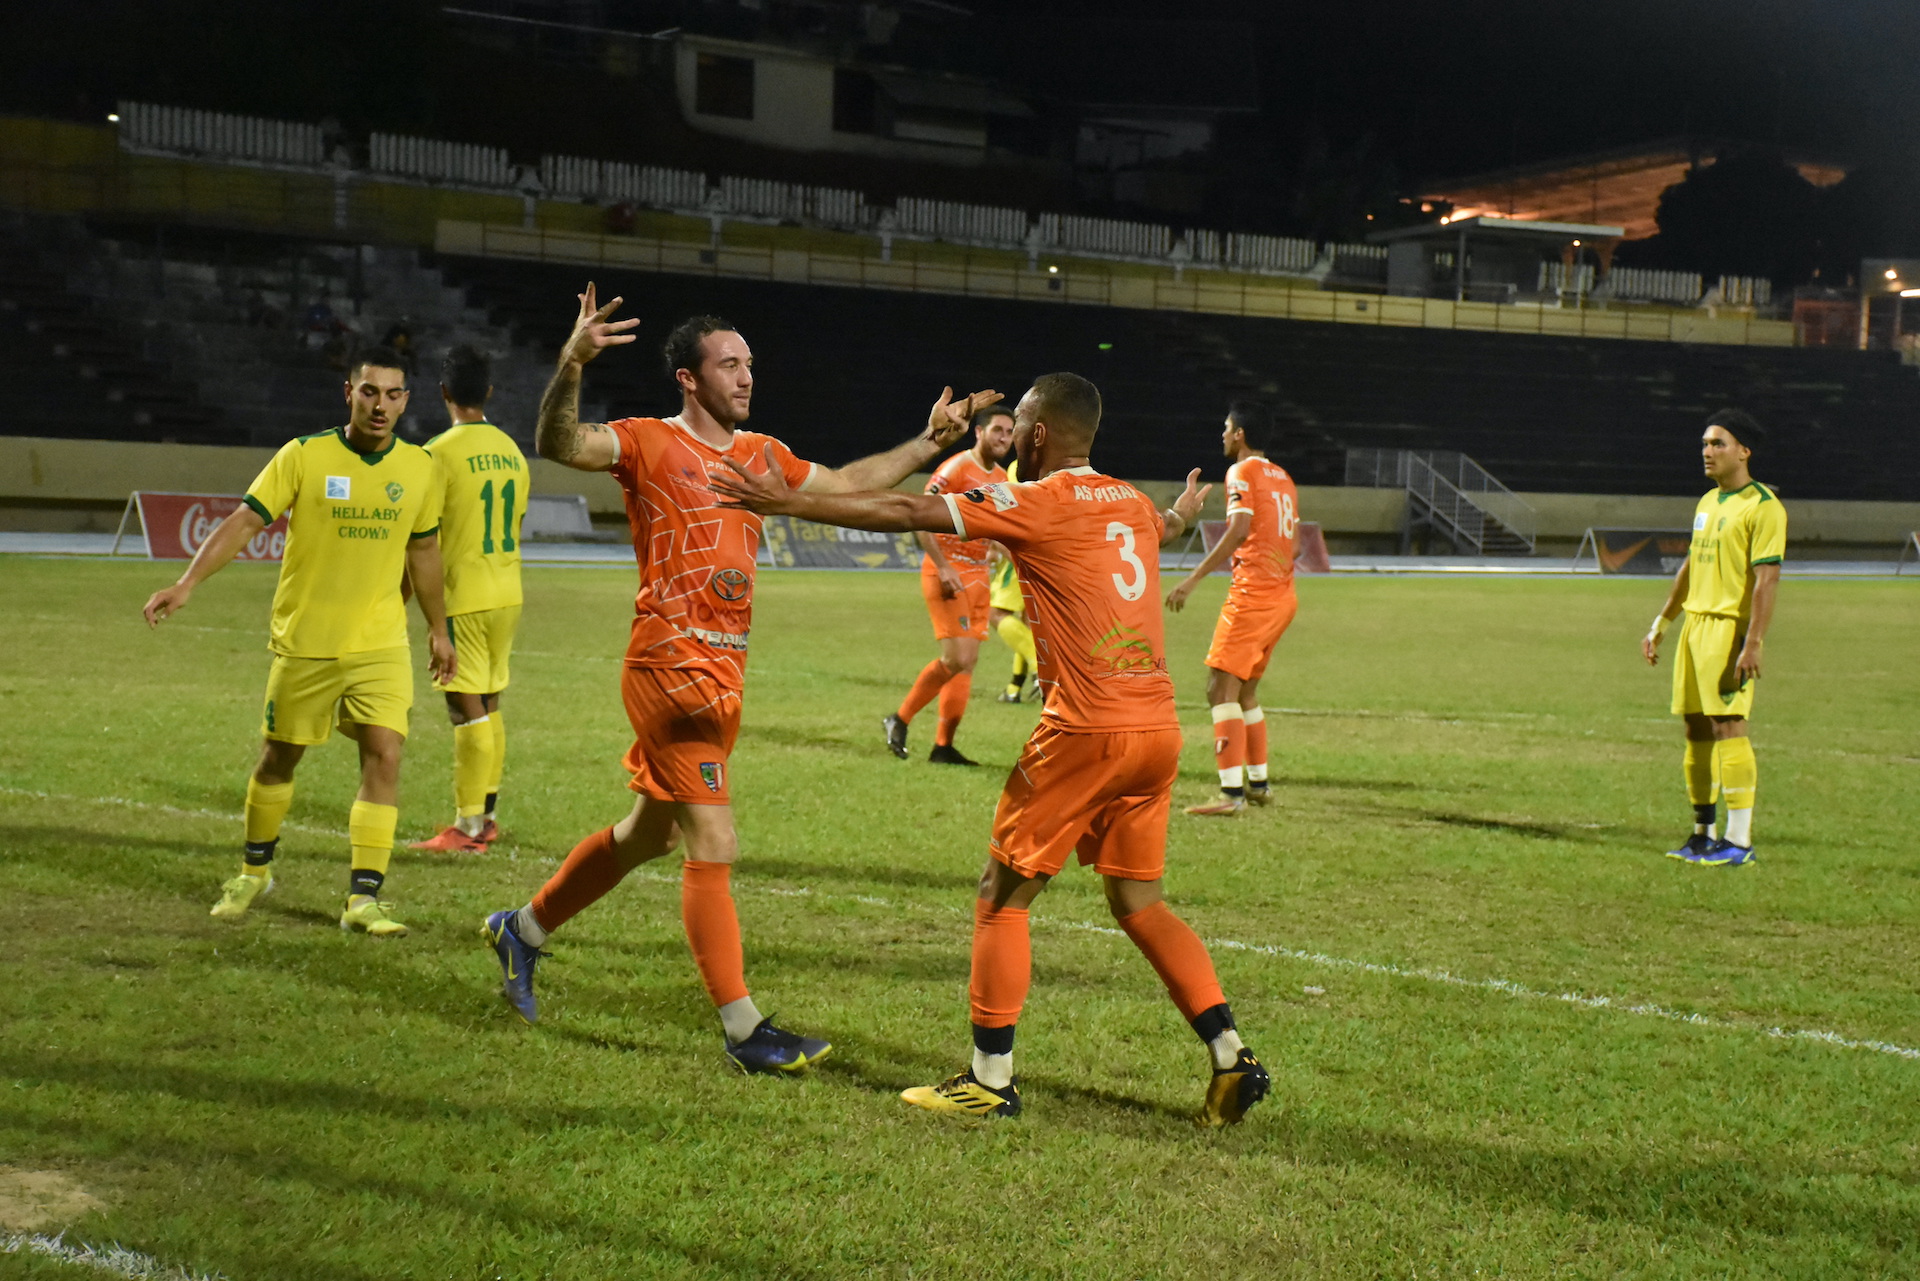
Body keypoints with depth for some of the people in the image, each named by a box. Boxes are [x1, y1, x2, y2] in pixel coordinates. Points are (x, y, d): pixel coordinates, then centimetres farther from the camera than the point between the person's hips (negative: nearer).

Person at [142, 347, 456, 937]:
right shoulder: (303, 457, -9)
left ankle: (364, 898, -7)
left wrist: (438, 630, 19)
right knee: (279, 756, 12)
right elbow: (245, 520, -11)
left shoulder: (421, 469, 1)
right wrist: (186, 584, -22)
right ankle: (254, 870, 35)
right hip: (304, 643, -1)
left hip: (381, 645, 2)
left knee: (384, 756, -12)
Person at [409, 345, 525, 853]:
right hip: (507, 596, 7)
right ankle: (486, 815, 21)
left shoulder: (440, 452, -12)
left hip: (463, 598, -7)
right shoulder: (512, 451, 9)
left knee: (468, 708, -5)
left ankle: (468, 826, -3)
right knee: (489, 705, 14)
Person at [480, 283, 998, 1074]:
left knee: (648, 835, 20)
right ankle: (743, 1030, -1)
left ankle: (523, 930, 39)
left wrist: (930, 442, 22)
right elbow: (559, 445, -24)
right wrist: (570, 366, -40)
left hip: (725, 668, 8)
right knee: (713, 850, -7)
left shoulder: (760, 453, 13)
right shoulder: (649, 443, -7)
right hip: (672, 666, -8)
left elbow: (846, 485, 26)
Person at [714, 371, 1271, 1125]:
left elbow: (904, 513, -7)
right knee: (1138, 902, 16)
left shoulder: (1037, 504, -5)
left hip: (1087, 731, -7)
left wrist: (787, 501, -1)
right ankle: (1231, 1059, 10)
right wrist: (1185, 510, 67)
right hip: (1158, 730, 7)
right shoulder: (1132, 505, 16)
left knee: (1002, 895, 4)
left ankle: (990, 1081, 7)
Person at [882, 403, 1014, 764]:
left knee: (968, 661, 5)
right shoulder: (957, 468, -11)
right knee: (957, 658, -15)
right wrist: (943, 567, -23)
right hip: (947, 573, -8)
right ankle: (900, 719, 2)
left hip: (977, 575, 8)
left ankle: (943, 745, 10)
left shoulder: (1002, 479, 13)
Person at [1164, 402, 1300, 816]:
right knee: (1245, 690, 20)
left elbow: (1238, 531, -19)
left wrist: (1193, 579, -21)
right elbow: (1293, 538, 16)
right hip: (1283, 595, 9)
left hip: (1252, 594, -9)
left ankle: (1231, 793, -18)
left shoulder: (1242, 472, -6)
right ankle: (1258, 782, 25)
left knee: (1221, 686, -10)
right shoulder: (1283, 477, 18)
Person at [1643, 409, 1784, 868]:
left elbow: (1767, 578, -16)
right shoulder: (1707, 502, 17)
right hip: (1695, 623, 8)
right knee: (1696, 727, 9)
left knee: (1727, 725, -11)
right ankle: (1703, 834, 17)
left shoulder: (1762, 506, -10)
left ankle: (1739, 842, -8)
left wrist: (1753, 644, -22)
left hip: (1730, 627, -8)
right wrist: (1660, 624, 24)